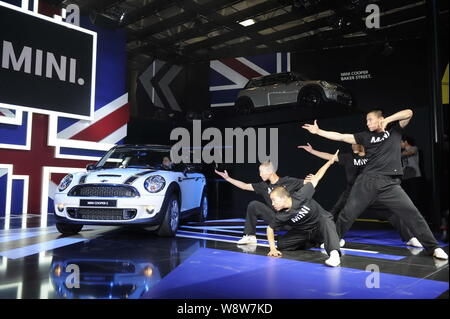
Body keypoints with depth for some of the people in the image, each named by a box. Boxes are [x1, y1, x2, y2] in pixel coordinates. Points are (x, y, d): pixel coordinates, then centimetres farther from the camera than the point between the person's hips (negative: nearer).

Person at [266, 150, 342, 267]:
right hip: (304, 232, 5)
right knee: (281, 244, -5)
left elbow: (316, 178, -16)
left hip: (321, 226, -5)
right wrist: (273, 248, -16)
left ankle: (334, 254, -57)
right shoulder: (281, 216, -18)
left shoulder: (301, 196, -27)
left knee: (326, 220, -38)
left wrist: (330, 161, -11)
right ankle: (313, 242, 11)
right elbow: (270, 228, -2)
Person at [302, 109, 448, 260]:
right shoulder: (366, 136, 14)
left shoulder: (394, 129, 13)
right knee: (347, 213, 3)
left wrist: (387, 121, -3)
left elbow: (408, 113, 0)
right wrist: (318, 131, 8)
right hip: (367, 181, 2)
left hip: (390, 183, -2)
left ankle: (433, 248, 4)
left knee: (411, 213, -9)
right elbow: (340, 137, 12)